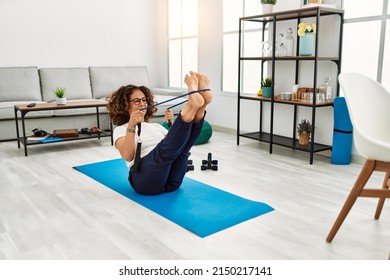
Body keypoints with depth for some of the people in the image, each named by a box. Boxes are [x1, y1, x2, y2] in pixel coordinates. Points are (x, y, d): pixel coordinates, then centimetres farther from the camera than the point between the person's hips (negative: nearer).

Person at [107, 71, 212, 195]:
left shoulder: (156, 126, 30)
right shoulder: (120, 129, 15)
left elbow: (176, 145, 14)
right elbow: (128, 156, -7)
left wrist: (173, 124, 0)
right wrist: (131, 127, -19)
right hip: (146, 180, -5)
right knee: (165, 148, -34)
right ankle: (193, 104, -48)